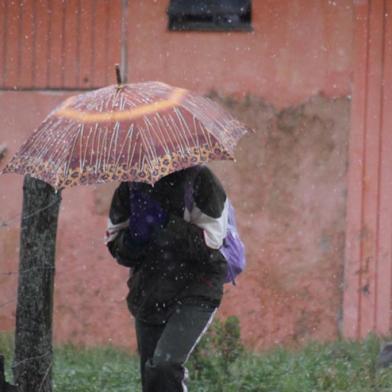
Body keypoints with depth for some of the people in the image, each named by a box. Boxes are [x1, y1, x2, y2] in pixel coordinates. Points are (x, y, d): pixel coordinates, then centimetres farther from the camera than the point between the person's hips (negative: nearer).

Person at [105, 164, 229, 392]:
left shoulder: (198, 178, -6)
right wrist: (134, 235, -13)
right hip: (148, 295, 5)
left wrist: (165, 222, -20)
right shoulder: (130, 187, 6)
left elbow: (209, 244, -10)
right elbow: (116, 247, 9)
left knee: (164, 366, -25)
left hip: (195, 293, -5)